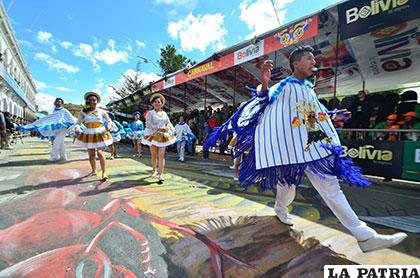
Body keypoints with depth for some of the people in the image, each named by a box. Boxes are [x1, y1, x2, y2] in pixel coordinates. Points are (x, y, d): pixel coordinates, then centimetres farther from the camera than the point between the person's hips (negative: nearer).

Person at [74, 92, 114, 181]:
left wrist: (109, 126, -13)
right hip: (89, 135, 3)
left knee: (99, 152, -18)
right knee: (91, 155, 10)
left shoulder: (101, 112, 2)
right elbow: (78, 123, 3)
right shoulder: (83, 112, 3)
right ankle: (93, 171, 31)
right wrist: (77, 127, -19)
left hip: (100, 134, -2)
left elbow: (109, 121, 9)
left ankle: (104, 172, -13)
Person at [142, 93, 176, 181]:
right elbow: (148, 126, -8)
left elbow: (169, 123, 17)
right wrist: (159, 128, -13)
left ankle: (161, 174, -8)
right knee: (154, 155, 7)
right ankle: (154, 171, 28)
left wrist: (168, 128, -3)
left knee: (161, 155, -7)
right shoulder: (150, 113, 1)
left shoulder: (164, 113, 13)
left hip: (163, 136, 2)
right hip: (153, 136, -2)